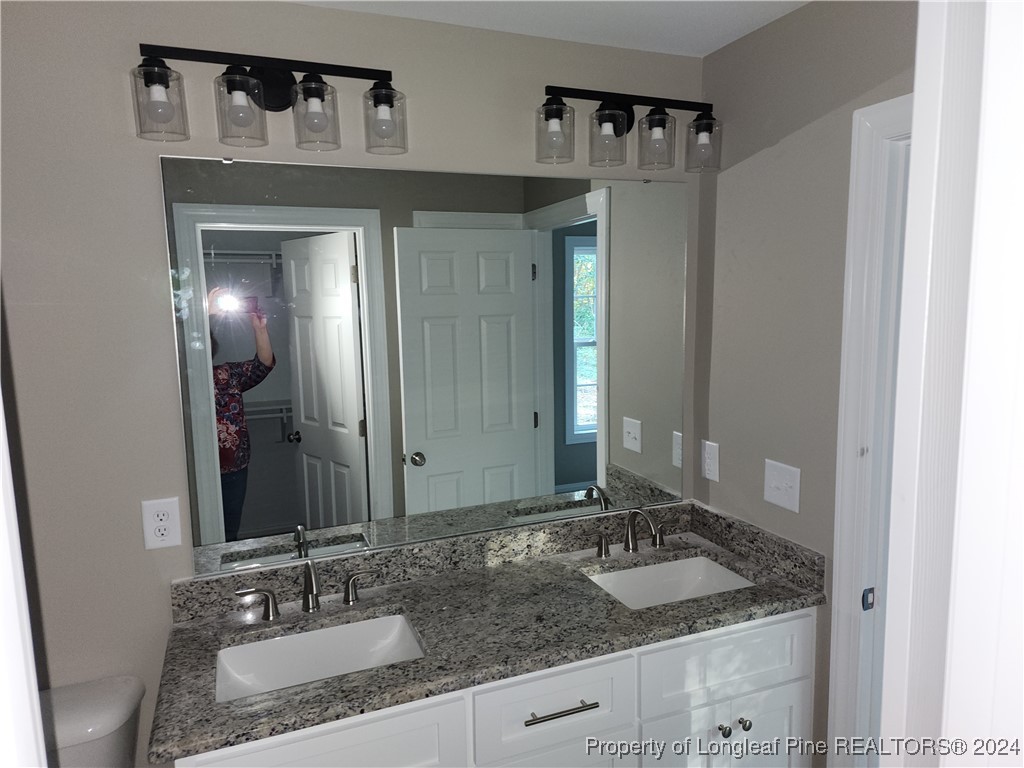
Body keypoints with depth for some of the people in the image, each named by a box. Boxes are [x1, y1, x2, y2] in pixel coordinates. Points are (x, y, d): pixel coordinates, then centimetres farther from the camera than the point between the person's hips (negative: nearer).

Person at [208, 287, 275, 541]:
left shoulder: (227, 374, 10)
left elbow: (263, 364, 1)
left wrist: (260, 328, -13)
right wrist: (208, 312, -26)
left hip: (235, 469, 5)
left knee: (230, 536, 15)